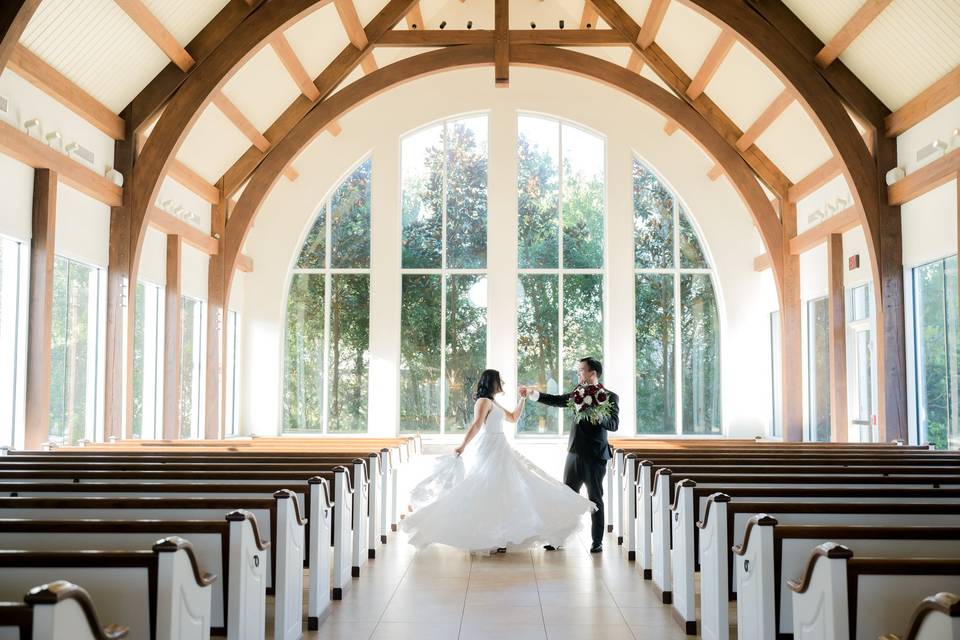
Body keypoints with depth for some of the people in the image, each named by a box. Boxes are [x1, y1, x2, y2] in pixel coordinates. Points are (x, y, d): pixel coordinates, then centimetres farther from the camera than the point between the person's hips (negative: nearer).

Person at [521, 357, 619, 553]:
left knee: (595, 499, 4)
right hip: (575, 454, 6)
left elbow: (614, 424, -17)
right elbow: (556, 400, 15)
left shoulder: (610, 397, -7)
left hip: (594, 456, -6)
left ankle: (597, 541, 15)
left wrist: (597, 416, -34)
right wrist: (532, 394, 9)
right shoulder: (578, 391, 11)